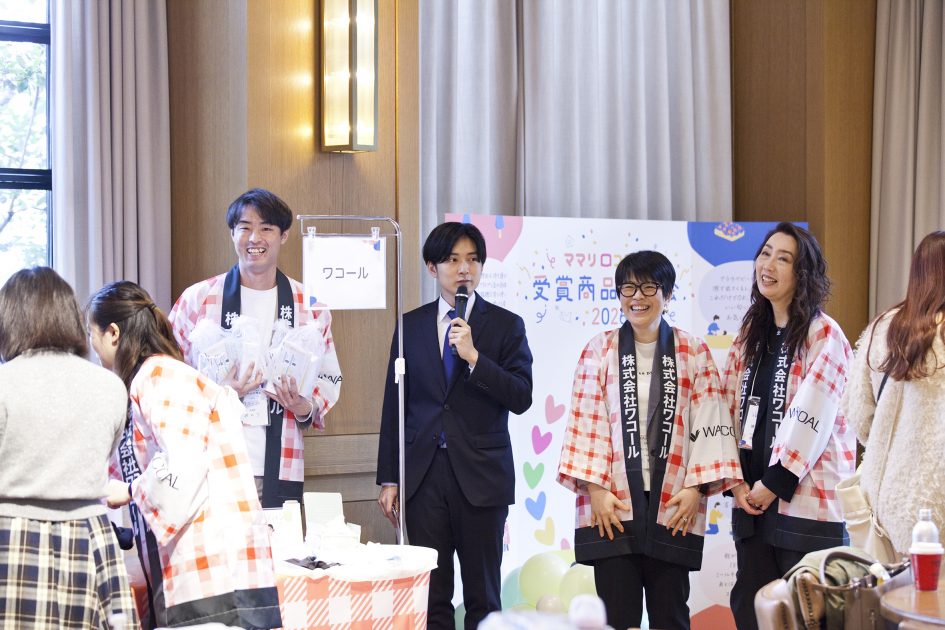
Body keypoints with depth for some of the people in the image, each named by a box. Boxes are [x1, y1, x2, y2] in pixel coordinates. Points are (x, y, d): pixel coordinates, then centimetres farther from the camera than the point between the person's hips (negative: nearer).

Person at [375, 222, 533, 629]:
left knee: (482, 596, 6)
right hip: (424, 474, 2)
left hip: (481, 475, -2)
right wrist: (388, 478, 6)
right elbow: (394, 405, 9)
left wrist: (474, 357, -19)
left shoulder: (506, 325, 2)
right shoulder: (411, 325, 8)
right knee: (429, 595, 5)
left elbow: (521, 398, -7)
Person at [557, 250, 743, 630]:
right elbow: (585, 422, 2)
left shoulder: (694, 353, 8)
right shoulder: (599, 350, 7)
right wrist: (595, 488, -7)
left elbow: (709, 423, 3)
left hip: (672, 504, 0)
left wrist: (696, 486, -7)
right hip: (612, 505, 0)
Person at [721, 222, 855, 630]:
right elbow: (731, 409, 10)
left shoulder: (824, 336, -6)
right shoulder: (751, 333, 13)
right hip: (753, 498, 6)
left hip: (807, 500, -6)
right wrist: (737, 481, 0)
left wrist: (774, 483, -14)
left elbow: (810, 419, -14)